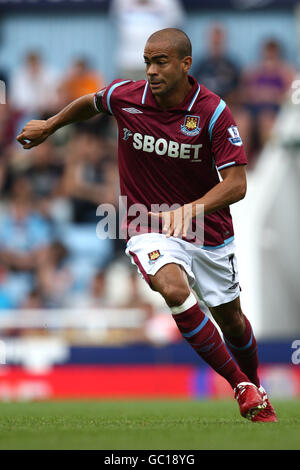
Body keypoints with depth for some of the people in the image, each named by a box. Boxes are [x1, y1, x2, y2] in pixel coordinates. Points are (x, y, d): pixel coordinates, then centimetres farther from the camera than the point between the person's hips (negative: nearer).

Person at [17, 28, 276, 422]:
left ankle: (254, 385, 45)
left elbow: (236, 184, -20)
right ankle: (242, 386, -21)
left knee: (230, 317, 13)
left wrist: (189, 210, -35)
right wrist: (49, 126, 28)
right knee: (174, 288, -31)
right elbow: (90, 103, 16)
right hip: (149, 226, 0)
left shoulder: (214, 112, -17)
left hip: (207, 228, 1)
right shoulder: (124, 97, -9)